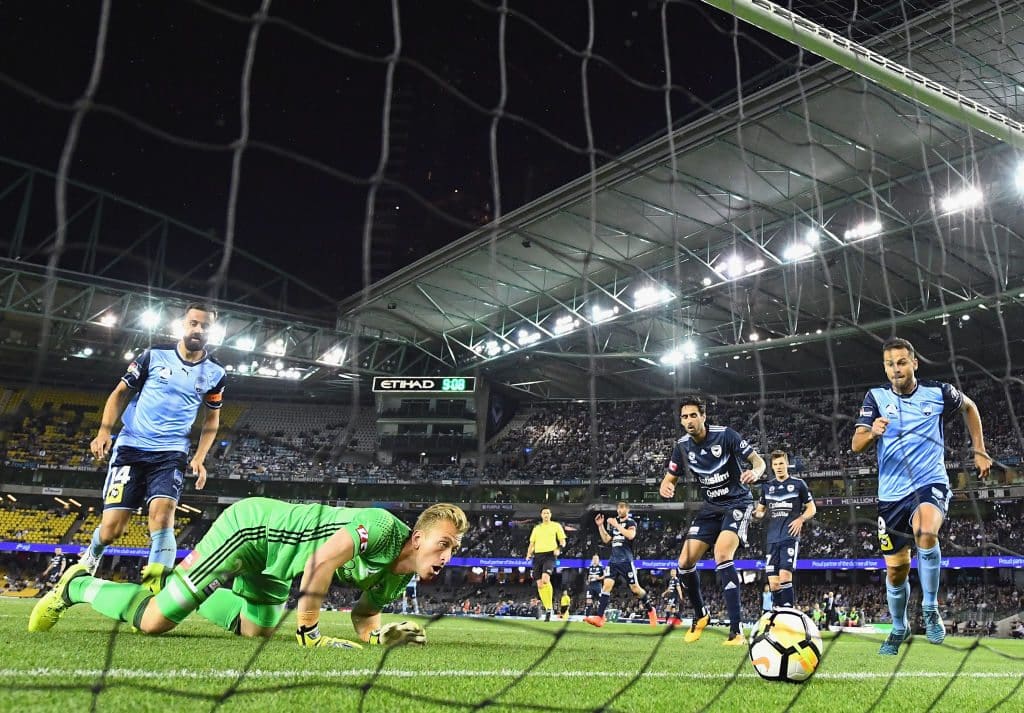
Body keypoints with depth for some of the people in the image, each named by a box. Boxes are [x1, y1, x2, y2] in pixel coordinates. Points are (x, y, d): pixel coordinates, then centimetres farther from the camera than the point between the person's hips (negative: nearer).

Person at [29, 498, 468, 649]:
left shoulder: (398, 575, -1)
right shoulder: (383, 527, -30)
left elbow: (364, 613, 8)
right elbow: (322, 560, -40)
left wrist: (381, 637, -14)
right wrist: (308, 633, -33)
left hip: (271, 563, 9)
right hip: (248, 524, -9)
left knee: (255, 630, 20)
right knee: (153, 622, -10)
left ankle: (174, 587, 36)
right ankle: (77, 587, 16)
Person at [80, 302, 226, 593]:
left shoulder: (215, 373, 3)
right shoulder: (154, 355, -1)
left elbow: (212, 418, 15)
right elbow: (121, 392, 6)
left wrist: (199, 457, 3)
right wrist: (104, 430, -9)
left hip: (171, 453, 1)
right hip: (131, 447, 0)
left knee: (162, 513, -23)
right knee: (112, 527, -2)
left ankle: (156, 589, -22)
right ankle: (88, 559, 33)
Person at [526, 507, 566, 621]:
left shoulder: (556, 526, 10)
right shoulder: (536, 528, 20)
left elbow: (562, 541, 8)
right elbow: (532, 543, 21)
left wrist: (558, 549, -12)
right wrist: (529, 553, 4)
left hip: (550, 555, -4)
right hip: (538, 555, 5)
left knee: (545, 579, -26)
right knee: (539, 584, -1)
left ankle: (549, 608, -16)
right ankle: (547, 609, 10)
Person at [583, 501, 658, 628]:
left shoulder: (631, 522, -2)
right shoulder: (613, 522, 16)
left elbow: (630, 535, -23)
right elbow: (606, 540, 18)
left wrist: (616, 525, -19)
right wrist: (600, 526, 8)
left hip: (626, 561, -5)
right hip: (613, 560, 5)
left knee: (635, 588, 0)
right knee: (606, 585, -10)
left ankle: (651, 610, 24)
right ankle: (599, 617, -17)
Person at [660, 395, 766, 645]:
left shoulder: (725, 434, -16)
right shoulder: (682, 446, -3)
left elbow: (758, 459, -14)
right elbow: (670, 477, 4)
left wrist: (755, 472, -38)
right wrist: (665, 486, -21)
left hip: (738, 503, -6)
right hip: (711, 506, 6)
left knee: (722, 554, -29)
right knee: (685, 563, -1)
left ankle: (736, 631, -23)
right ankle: (700, 615, 26)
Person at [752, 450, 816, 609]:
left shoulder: (798, 483, 5)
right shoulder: (767, 486, 16)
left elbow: (812, 508, 9)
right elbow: (760, 511, 21)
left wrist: (801, 519, -11)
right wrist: (754, 514, -3)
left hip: (790, 536, -4)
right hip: (772, 538, 4)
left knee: (785, 576, -19)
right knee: (773, 582, 1)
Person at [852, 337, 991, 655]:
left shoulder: (938, 392, -3)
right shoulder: (876, 397, -3)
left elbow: (969, 407, 19)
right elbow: (856, 444, -11)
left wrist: (980, 451, 16)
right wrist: (872, 433, -33)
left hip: (931, 483, -1)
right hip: (892, 493, 2)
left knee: (925, 533, -35)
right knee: (895, 570, 8)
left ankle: (930, 608, -14)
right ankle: (899, 627, 35)